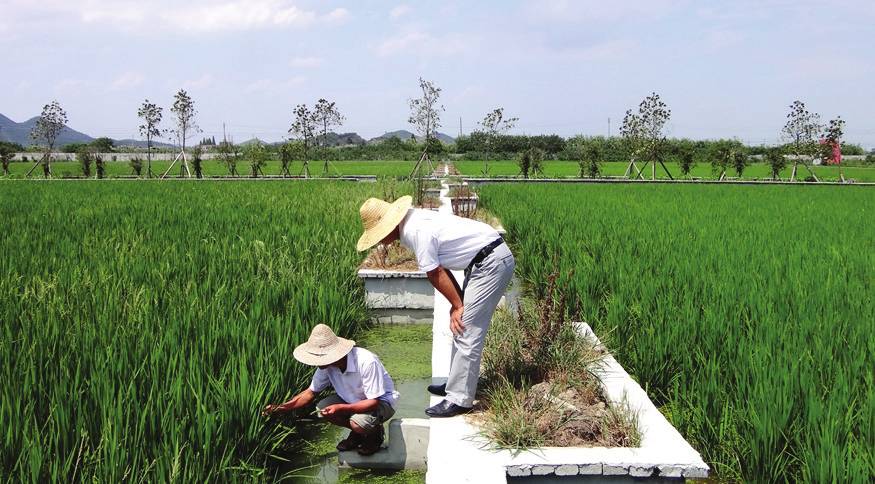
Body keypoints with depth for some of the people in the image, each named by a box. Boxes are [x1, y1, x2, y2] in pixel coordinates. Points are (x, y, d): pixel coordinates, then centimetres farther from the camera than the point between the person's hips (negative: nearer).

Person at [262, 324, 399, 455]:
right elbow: (311, 392, -2)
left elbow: (374, 402, -32)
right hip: (354, 399, 7)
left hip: (381, 401, -6)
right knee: (322, 408, -12)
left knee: (358, 423, -33)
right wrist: (283, 407, -15)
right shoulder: (327, 365, -15)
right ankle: (357, 433, 10)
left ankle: (376, 433, 3)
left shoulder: (367, 362, -36)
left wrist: (341, 408, -39)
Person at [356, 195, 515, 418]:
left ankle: (459, 399, -4)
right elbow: (440, 270, 12)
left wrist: (457, 305, -4)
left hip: (492, 263, -10)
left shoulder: (417, 232, -22)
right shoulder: (413, 224, 9)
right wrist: (458, 302, 8)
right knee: (460, 326, 17)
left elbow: (436, 275, -14)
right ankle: (457, 384, 27)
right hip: (488, 260, 10)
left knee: (467, 332, -9)